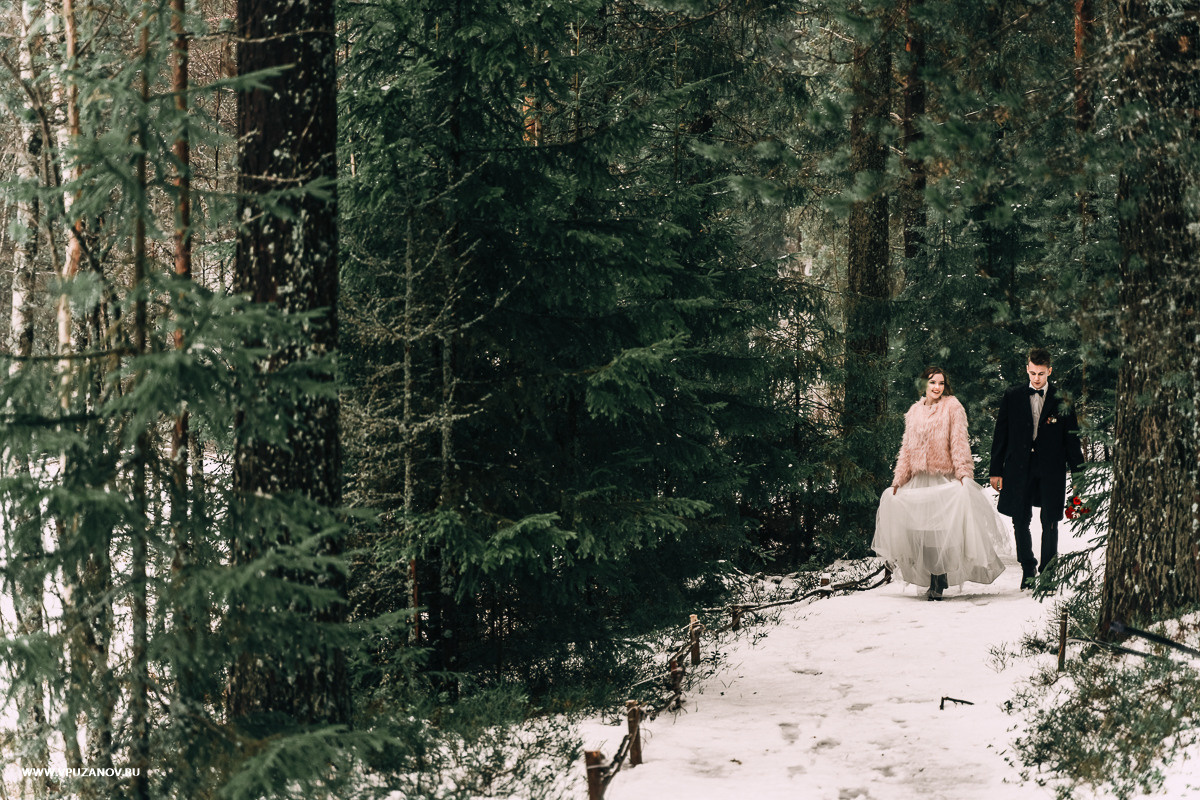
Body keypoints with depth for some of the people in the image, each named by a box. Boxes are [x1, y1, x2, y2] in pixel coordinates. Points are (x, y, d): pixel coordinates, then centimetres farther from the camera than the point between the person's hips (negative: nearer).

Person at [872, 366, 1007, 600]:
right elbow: (907, 447, 18)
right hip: (920, 479, 4)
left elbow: (959, 441, -5)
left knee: (943, 528, -8)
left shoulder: (952, 407, 2)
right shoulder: (914, 412, 14)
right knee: (924, 530, 0)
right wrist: (899, 479, 15)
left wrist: (962, 472, -15)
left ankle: (939, 584, -2)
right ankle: (935, 582, 7)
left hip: (945, 477, -4)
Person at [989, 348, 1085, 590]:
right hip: (1019, 468, 2)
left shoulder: (1062, 401, 2)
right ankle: (1028, 570, 22)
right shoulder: (1013, 397, 7)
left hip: (1051, 469, -2)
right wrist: (996, 470, 5)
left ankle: (1047, 572, 11)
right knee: (1020, 522, 6)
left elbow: (1071, 438, 5)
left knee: (1049, 523, -1)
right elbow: (1001, 435, 8)